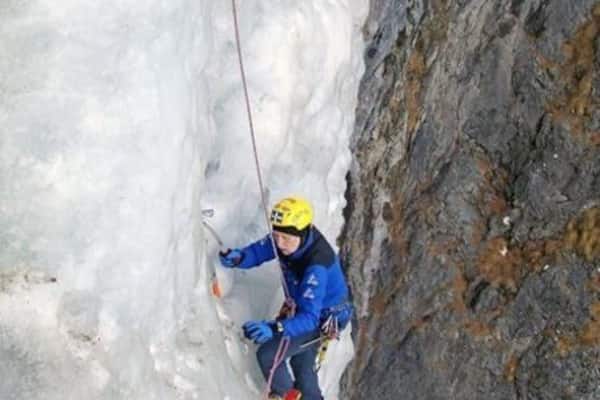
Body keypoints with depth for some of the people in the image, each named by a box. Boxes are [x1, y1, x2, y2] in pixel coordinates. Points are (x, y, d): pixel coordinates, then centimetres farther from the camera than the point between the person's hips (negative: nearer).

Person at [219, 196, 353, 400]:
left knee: (268, 354, -13)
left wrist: (274, 328, -56)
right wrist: (238, 257, -32)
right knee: (302, 364, 26)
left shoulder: (316, 266, -41)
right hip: (303, 307, 8)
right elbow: (259, 250, -9)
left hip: (322, 319, -8)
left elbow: (309, 318, -42)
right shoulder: (289, 235, -20)